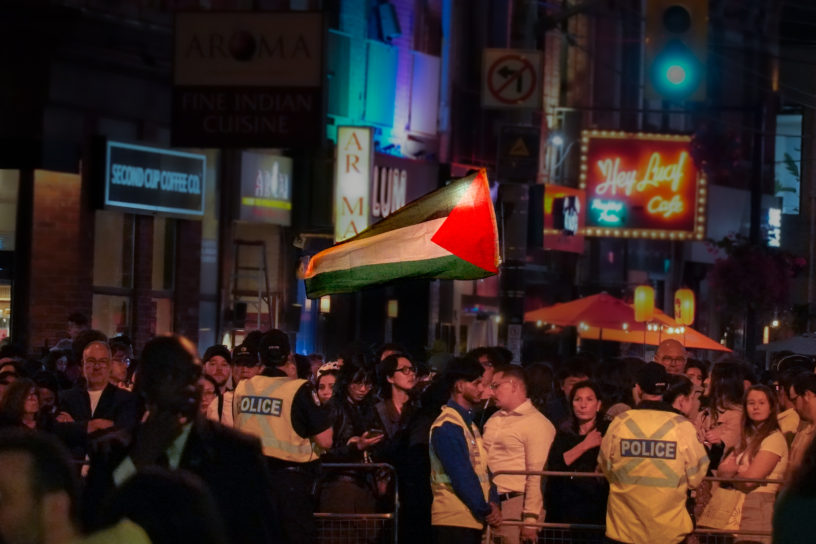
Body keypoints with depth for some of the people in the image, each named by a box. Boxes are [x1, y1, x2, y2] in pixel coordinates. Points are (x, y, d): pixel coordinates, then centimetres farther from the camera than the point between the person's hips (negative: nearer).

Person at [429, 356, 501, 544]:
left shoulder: (469, 424, 19)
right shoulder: (447, 426, -12)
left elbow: (483, 468, 14)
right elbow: (461, 476, -17)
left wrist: (492, 503, -2)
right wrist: (486, 510, -10)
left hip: (473, 520, 9)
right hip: (454, 521, -9)